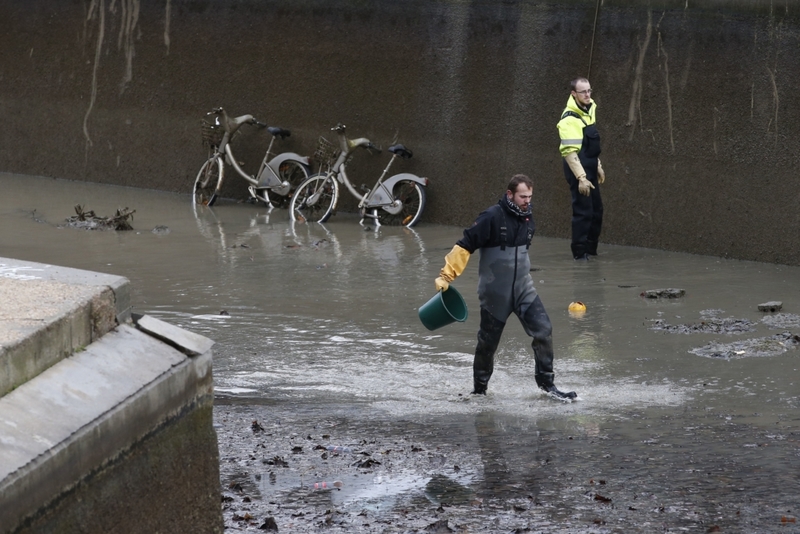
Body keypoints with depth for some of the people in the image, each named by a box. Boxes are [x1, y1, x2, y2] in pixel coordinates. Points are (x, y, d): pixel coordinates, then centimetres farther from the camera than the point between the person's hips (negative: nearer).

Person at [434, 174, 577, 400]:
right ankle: (479, 389, 25)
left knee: (543, 331, -8)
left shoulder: (527, 219, 4)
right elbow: (464, 246, -16)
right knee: (487, 343, 6)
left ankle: (546, 383, 4)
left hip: (524, 289, 5)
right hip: (495, 294, -5)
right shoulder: (492, 218, -16)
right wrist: (446, 276, -19)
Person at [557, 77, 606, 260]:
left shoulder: (590, 109, 8)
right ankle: (580, 252, 3)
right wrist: (581, 178, -29)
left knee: (597, 209, 14)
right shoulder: (569, 119, -20)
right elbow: (570, 152, -25)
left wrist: (598, 166, 21)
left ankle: (591, 248, 25)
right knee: (583, 210, -6)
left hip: (590, 168, 9)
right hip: (577, 169, -9)